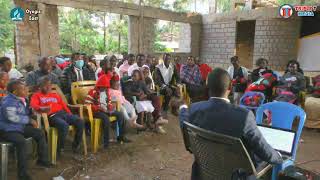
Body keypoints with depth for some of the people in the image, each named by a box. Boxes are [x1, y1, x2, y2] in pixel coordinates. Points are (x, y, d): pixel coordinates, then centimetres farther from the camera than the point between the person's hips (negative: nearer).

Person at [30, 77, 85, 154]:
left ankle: (76, 145, -3)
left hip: (63, 113, 6)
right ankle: (60, 149, -16)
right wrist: (42, 108, -29)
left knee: (80, 121, -17)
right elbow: (33, 105, -6)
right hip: (52, 116, -5)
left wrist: (70, 115, 8)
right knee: (64, 125, -36)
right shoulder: (37, 95, 14)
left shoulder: (55, 95, 31)